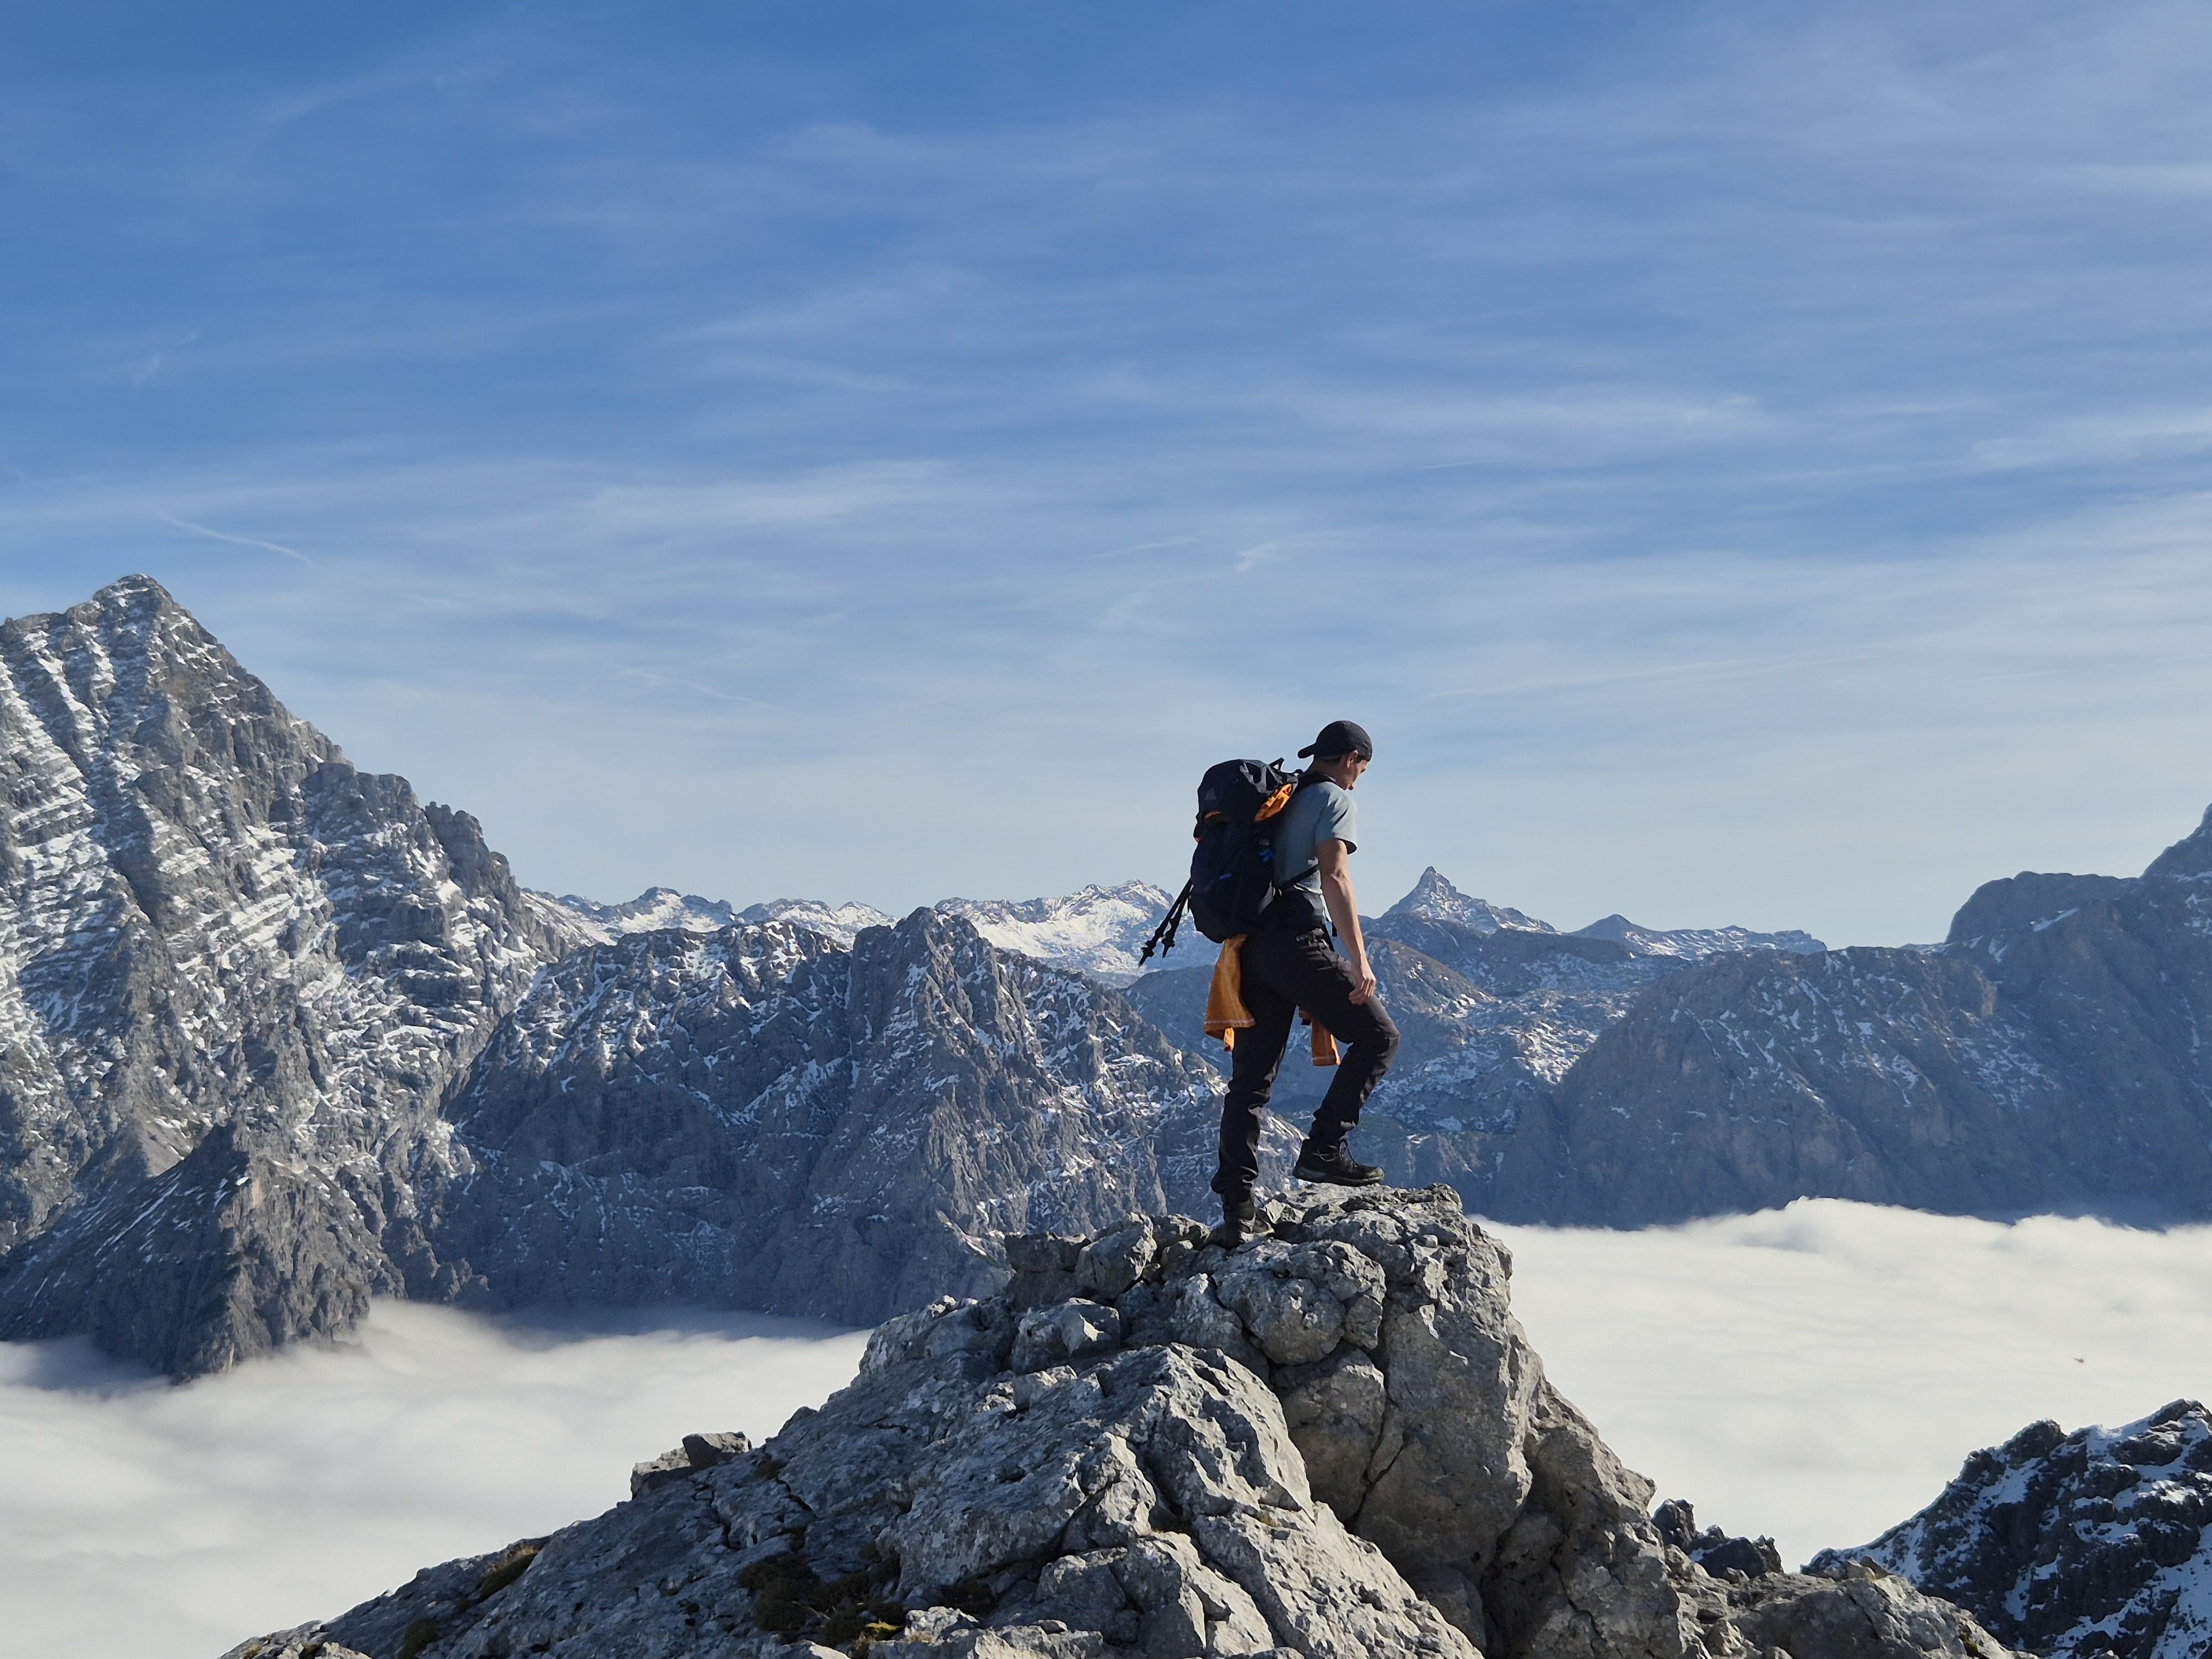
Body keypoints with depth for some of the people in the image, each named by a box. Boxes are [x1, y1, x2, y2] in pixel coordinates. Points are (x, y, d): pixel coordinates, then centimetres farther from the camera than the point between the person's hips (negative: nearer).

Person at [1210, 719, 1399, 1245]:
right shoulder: (1334, 800, 0)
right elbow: (1333, 875, -14)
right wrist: (1359, 958, -19)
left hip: (1252, 944, 8)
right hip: (1298, 941, -8)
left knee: (1250, 1079, 5)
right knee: (1377, 1036, 6)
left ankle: (1237, 1209, 0)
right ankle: (1323, 1149, -3)